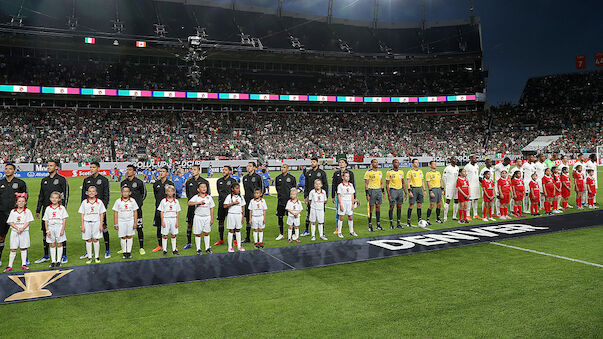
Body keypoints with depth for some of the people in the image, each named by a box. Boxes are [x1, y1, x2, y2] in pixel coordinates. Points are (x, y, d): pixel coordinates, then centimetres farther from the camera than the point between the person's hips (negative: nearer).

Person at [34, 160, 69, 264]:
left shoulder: (62, 179, -2)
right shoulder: (44, 180, 15)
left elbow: (66, 195, -6)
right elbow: (41, 196, 19)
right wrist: (37, 210, 14)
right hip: (46, 210, 6)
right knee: (45, 232, 8)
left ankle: (64, 256, 4)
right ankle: (46, 256, 19)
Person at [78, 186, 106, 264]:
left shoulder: (99, 202, 2)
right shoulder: (84, 202, 4)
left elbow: (101, 214, 4)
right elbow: (82, 214, 6)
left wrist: (101, 225, -1)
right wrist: (82, 225, 0)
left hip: (96, 222, -1)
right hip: (87, 222, 1)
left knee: (95, 240, 1)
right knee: (88, 240, 5)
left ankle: (97, 257, 12)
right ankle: (89, 257, 13)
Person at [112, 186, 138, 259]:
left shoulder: (132, 201, 0)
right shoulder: (118, 201, -1)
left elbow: (135, 212, 3)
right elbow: (115, 213, 2)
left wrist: (135, 223, -1)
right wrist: (115, 224, 0)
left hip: (130, 221, 0)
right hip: (121, 221, 0)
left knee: (129, 236, 4)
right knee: (123, 237, 5)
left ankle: (129, 252, 13)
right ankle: (124, 252, 15)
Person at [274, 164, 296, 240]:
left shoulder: (292, 178, -1)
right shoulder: (278, 178, 8)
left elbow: (294, 188, 2)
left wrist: (291, 195, -3)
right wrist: (280, 195, 9)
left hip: (289, 200, -3)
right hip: (280, 201, 3)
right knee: (280, 217, 6)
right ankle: (281, 234, 18)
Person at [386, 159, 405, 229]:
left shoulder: (401, 172, 9)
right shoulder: (389, 172, -7)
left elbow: (403, 183, 17)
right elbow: (387, 184, -7)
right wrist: (388, 195, -13)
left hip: (400, 190, 5)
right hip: (392, 190, -5)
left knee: (399, 207, 6)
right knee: (392, 207, -2)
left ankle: (398, 223, 14)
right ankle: (391, 224, 7)